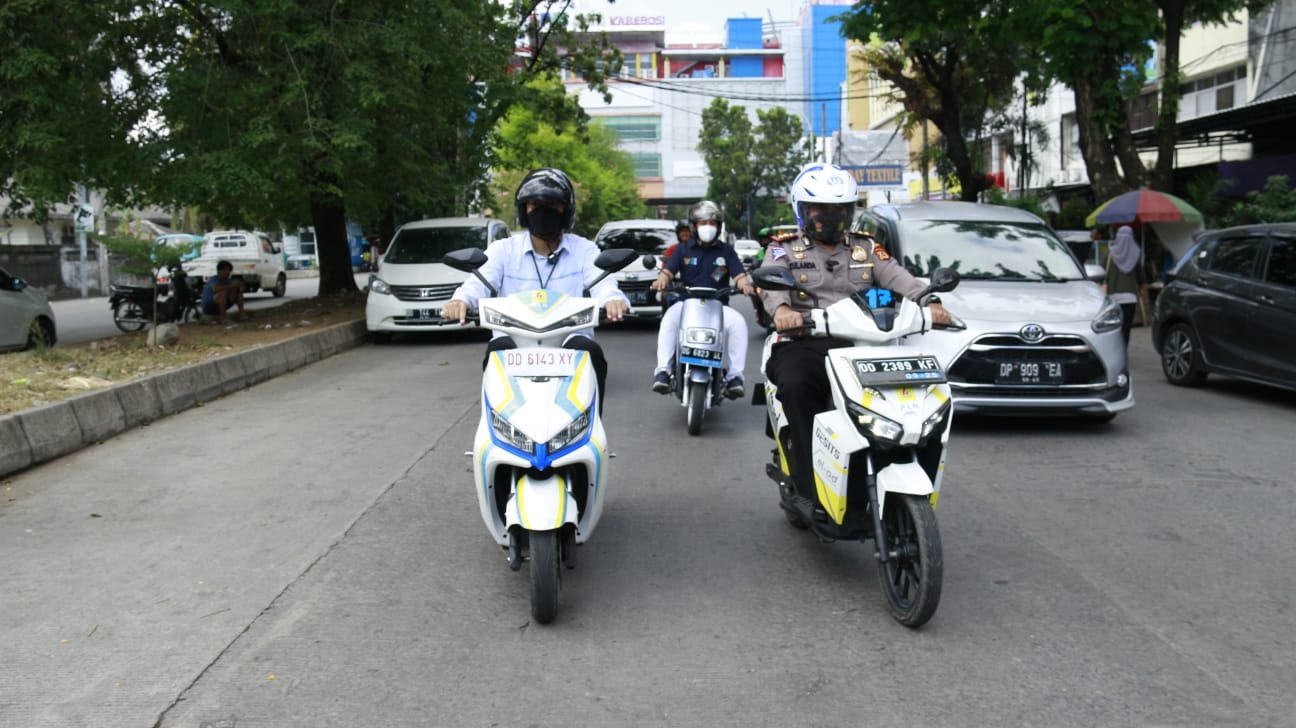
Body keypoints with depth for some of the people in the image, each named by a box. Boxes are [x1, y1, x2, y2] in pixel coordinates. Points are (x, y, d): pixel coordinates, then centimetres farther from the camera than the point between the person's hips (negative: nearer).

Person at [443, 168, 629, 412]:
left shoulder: (584, 250, 9)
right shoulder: (503, 249, 10)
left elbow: (602, 282, -10)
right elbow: (479, 280, -8)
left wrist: (612, 299, -38)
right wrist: (461, 299, -35)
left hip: (569, 340, 0)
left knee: (590, 352, -31)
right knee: (498, 351, -31)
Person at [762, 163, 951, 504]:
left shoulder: (867, 249, 21)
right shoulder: (784, 251, 13)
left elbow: (897, 276, 3)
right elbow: (772, 283, -9)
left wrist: (929, 301, -19)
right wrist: (781, 309, -34)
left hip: (858, 345, 3)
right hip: (803, 344, -2)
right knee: (795, 387, -34)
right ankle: (811, 485, -29)